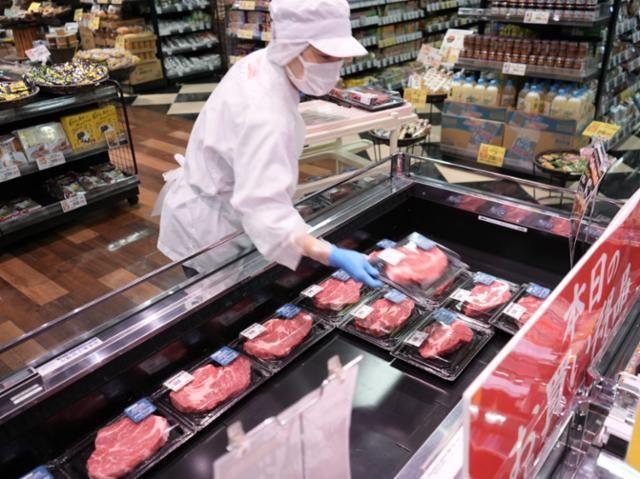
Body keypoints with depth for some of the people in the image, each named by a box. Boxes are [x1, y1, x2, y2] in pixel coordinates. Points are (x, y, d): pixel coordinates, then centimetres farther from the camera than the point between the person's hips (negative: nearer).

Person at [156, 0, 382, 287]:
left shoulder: (262, 62, -7)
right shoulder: (264, 114, -36)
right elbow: (265, 209, -45)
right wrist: (335, 257, -54)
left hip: (216, 212, 9)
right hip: (208, 228, -9)